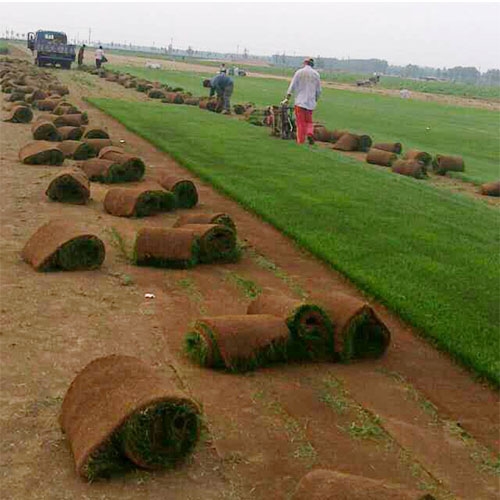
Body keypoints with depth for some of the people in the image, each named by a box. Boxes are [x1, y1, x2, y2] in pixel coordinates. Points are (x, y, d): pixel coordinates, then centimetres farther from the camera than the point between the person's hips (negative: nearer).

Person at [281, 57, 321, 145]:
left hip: (300, 101, -2)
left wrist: (287, 99, -1)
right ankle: (310, 133, -10)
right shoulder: (316, 74, 7)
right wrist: (315, 100, 21)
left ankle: (301, 142, -2)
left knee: (301, 123, 0)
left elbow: (292, 87, -5)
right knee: (309, 121, 16)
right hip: (311, 102, 2)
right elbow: (318, 91, 8)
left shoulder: (299, 72, 0)